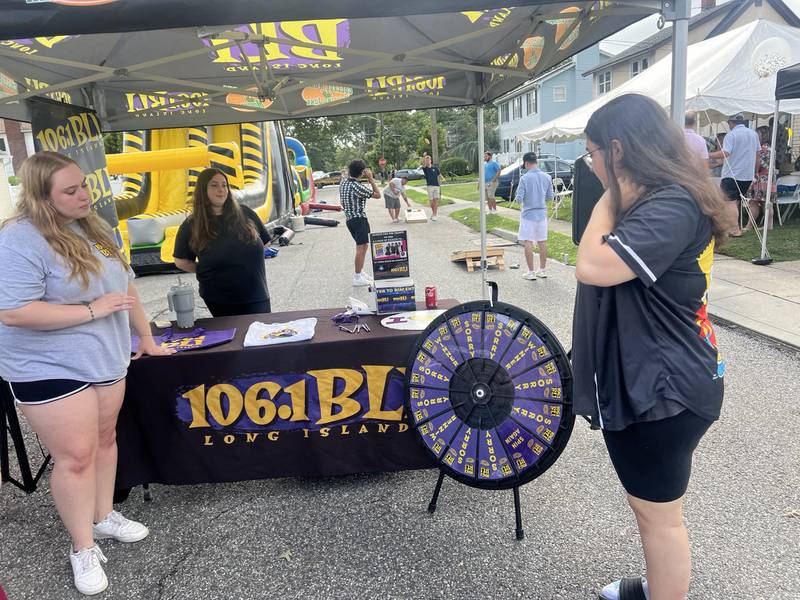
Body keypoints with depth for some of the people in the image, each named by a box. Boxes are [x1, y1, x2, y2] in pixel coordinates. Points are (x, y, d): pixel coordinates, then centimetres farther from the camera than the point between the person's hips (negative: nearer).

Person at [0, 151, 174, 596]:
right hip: (51, 369, -7)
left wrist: (145, 336, 16)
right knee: (76, 456, -1)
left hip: (106, 359, 8)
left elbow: (124, 284, 15)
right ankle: (82, 548, 18)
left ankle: (104, 516, 36)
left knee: (104, 438, 17)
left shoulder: (94, 229, 7)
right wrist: (92, 310, -22)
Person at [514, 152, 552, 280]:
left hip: (528, 214, -5)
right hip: (542, 213, 5)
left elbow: (519, 199, -15)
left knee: (528, 242, 2)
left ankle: (531, 272, 5)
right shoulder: (547, 177, -1)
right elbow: (550, 196, 5)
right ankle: (542, 270, 19)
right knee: (542, 241, 11)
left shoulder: (524, 178, -15)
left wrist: (519, 199, 7)